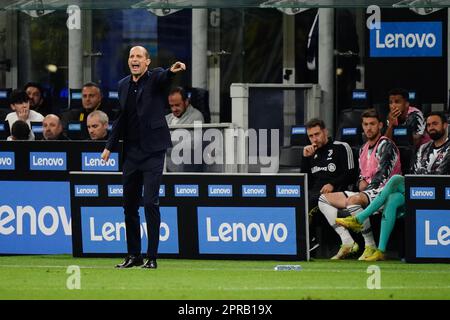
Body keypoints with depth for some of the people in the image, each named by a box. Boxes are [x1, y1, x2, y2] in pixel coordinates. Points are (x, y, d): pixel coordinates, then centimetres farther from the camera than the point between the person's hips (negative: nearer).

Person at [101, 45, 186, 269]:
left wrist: (172, 71, -51)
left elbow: (164, 78, -28)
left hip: (152, 151, -6)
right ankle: (133, 255, 19)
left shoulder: (155, 78, -3)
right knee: (129, 205, 9)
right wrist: (110, 146, 16)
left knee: (150, 202, -11)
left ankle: (152, 257, -6)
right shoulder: (123, 85, 13)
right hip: (131, 153, 6)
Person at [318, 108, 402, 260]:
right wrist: (361, 182, 4)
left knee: (353, 200, -39)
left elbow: (383, 175, -15)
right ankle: (347, 242, -13)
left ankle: (371, 246, -28)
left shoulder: (386, 145, -6)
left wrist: (367, 186, -11)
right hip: (365, 193, 10)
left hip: (382, 191, -10)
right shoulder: (364, 149, 21)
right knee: (324, 199, 1)